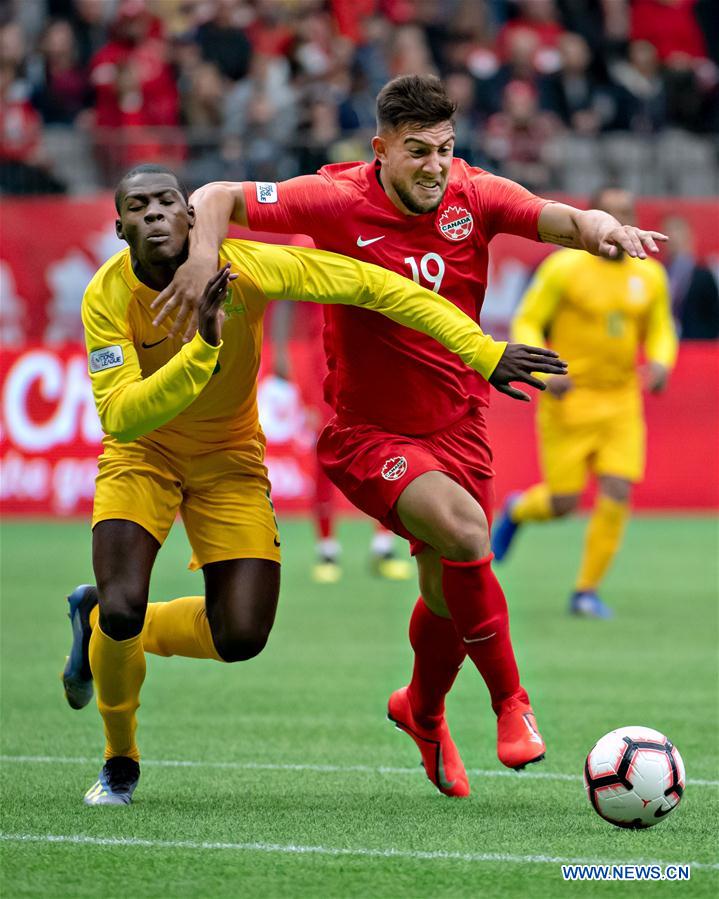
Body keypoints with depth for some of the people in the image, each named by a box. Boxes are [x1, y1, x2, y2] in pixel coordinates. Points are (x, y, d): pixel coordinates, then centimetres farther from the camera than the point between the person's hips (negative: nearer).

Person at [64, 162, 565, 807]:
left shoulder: (244, 267, -25)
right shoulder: (108, 298, -25)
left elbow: (370, 285, -21)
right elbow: (118, 419, -33)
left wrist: (483, 352, -25)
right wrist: (202, 348, -46)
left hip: (229, 460, 2)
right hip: (142, 453, -2)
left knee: (240, 639, -10)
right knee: (123, 608, -22)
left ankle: (101, 623, 21)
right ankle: (120, 761, 9)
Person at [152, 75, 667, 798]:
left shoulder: (474, 197, -7)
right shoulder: (338, 201, -15)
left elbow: (565, 222, -17)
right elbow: (217, 198, -11)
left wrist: (603, 230, -39)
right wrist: (202, 259, -29)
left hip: (456, 425, 4)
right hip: (367, 434, -4)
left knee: (448, 593, 6)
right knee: (465, 530, -28)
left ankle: (422, 712, 39)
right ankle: (510, 702, -11)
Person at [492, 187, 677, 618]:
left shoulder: (650, 275, 3)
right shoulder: (564, 268, -9)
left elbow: (660, 331, 15)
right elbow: (526, 324, -5)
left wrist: (660, 363, -7)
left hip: (622, 400, 3)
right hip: (569, 399, -3)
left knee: (617, 493, -11)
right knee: (563, 502, -3)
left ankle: (586, 591, 3)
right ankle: (517, 510, 34)